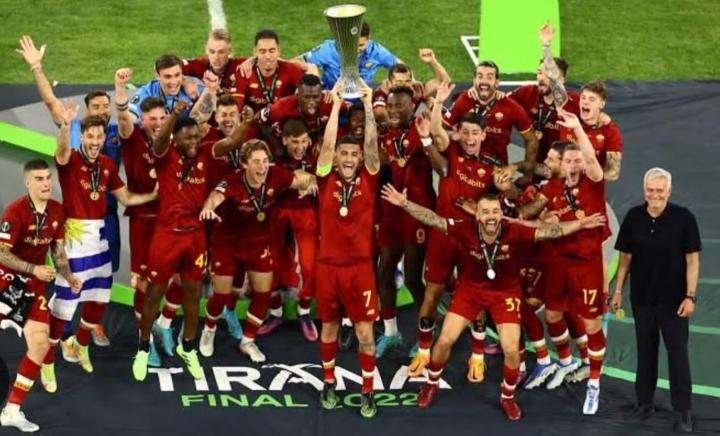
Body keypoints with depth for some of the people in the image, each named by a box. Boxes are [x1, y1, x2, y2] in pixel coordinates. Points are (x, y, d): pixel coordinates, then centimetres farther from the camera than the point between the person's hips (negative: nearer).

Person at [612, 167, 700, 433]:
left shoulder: (684, 218, -10)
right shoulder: (633, 217, -1)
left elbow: (692, 259, -8)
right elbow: (626, 257, 7)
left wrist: (690, 296, -13)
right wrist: (618, 290, 5)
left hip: (673, 299, -3)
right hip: (642, 297, 3)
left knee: (678, 353, -1)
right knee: (645, 351, 13)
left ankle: (683, 410, 4)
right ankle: (644, 402, 24)